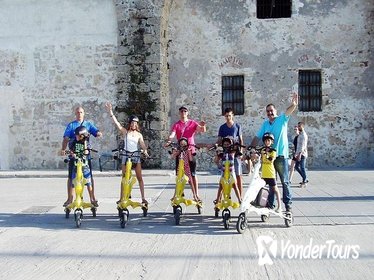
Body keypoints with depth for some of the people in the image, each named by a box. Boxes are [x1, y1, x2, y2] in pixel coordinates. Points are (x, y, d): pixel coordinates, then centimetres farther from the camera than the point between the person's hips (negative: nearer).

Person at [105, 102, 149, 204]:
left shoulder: (139, 134, 8)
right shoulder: (125, 132, 4)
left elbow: (142, 144, -6)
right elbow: (116, 122, -6)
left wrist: (145, 150, -28)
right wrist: (110, 112, -16)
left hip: (136, 157, 1)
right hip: (126, 156, -1)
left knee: (140, 178, 0)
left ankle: (143, 198, 2)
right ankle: (121, 198, 11)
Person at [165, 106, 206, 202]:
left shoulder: (193, 123, 6)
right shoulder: (176, 125, 3)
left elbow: (203, 130, -8)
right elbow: (172, 134, -12)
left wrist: (203, 125, -31)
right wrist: (169, 141, -33)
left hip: (191, 150, 0)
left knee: (192, 174, 1)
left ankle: (196, 195, 4)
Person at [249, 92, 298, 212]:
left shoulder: (282, 119, -3)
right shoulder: (265, 123, 10)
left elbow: (288, 111, -22)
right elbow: (257, 137, 13)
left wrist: (294, 104, -42)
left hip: (281, 155, -4)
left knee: (285, 181, 2)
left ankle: (288, 203, 9)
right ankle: (270, 203, 18)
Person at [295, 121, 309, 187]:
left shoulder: (303, 135, -12)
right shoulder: (300, 135, 17)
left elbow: (303, 145, -20)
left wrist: (299, 154, -26)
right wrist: (296, 153, 20)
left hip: (302, 154, -10)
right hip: (299, 154, 10)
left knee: (302, 168, -5)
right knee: (296, 167, 12)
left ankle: (304, 182, 3)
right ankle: (305, 179, 20)